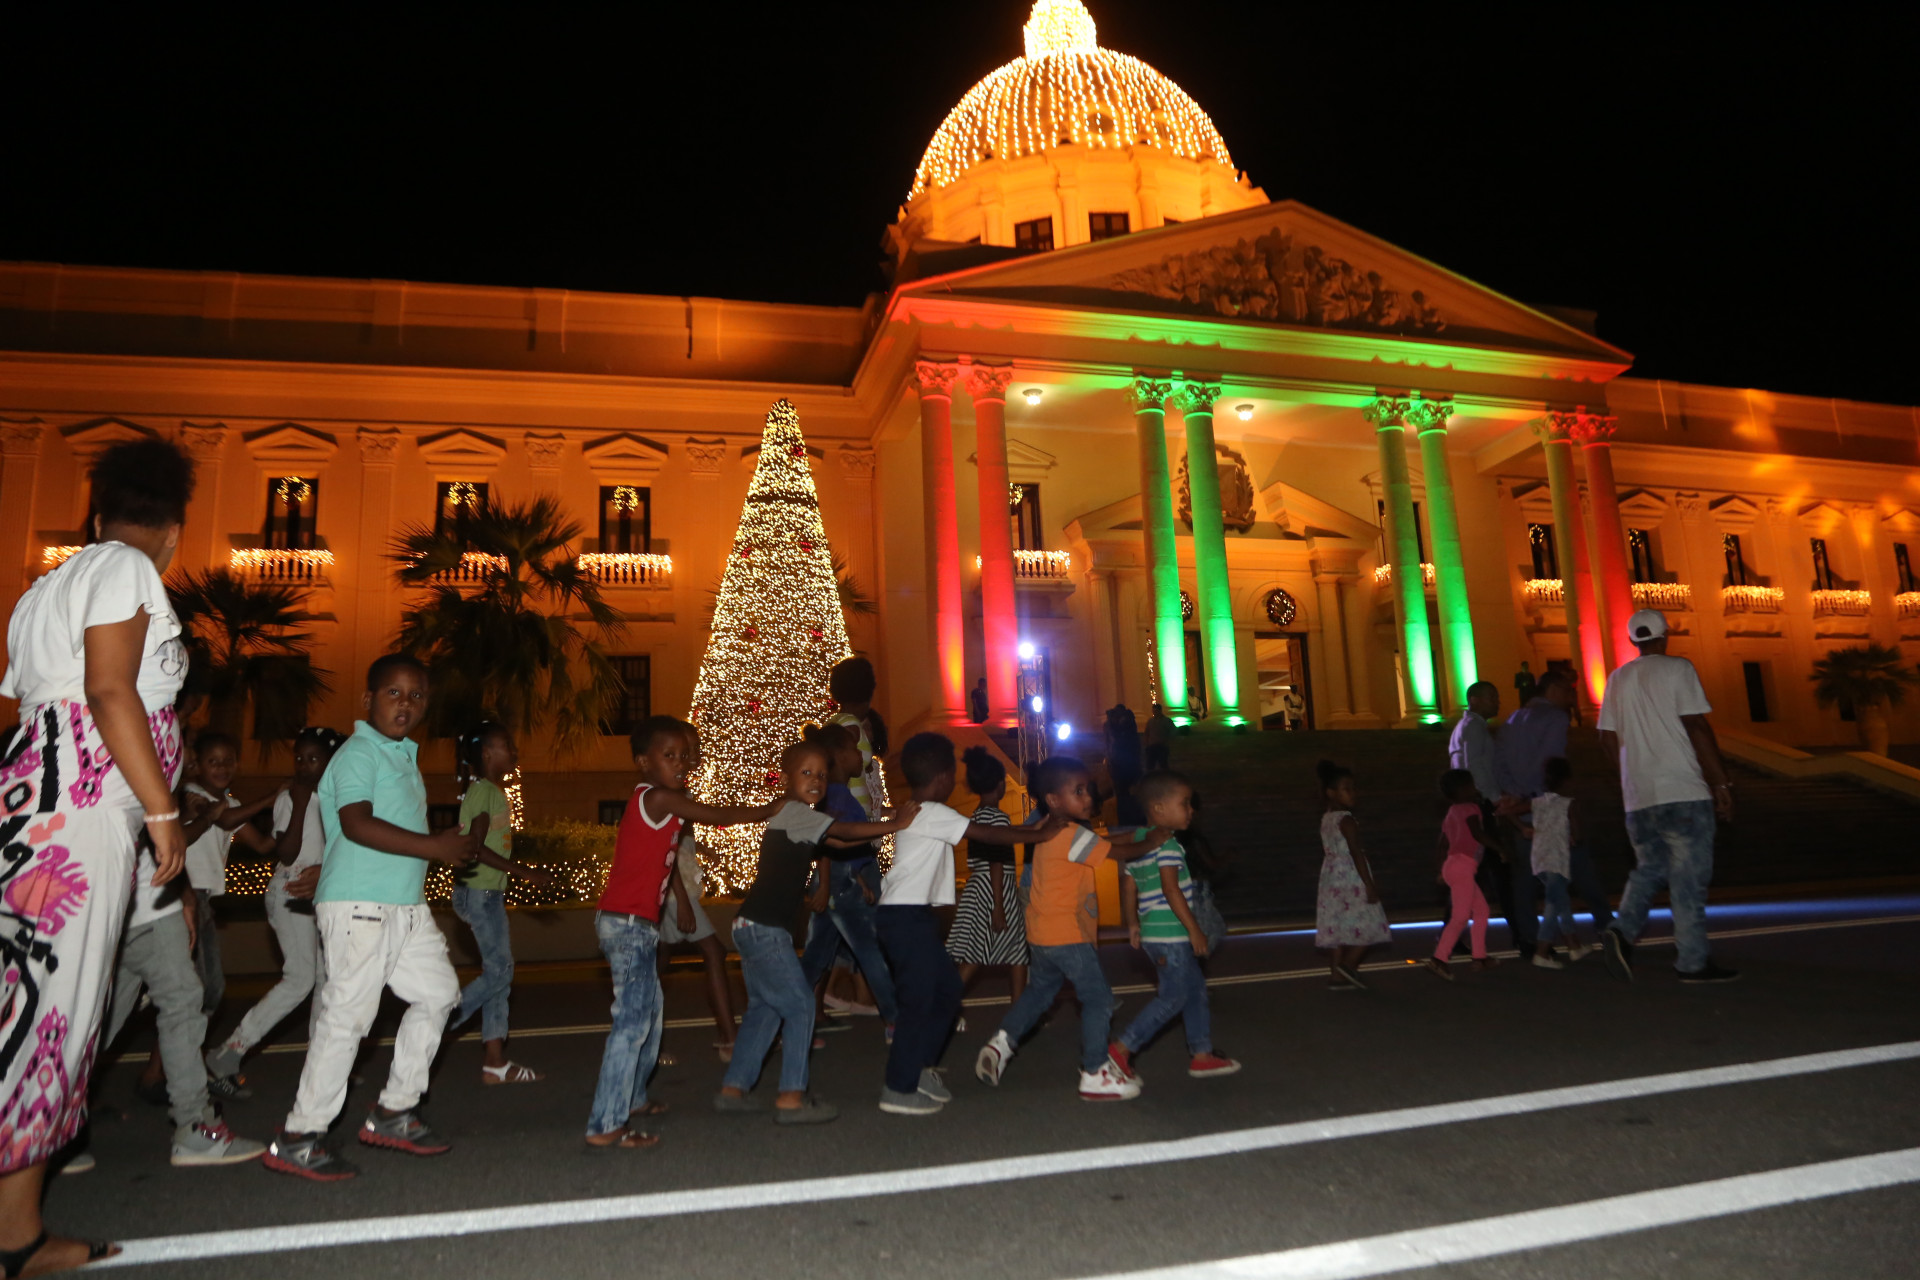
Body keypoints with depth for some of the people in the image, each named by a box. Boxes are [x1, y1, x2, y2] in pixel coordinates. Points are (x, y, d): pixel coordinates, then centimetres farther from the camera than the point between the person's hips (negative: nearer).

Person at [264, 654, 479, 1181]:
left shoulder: (403, 756, 19)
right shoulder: (359, 753, -11)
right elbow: (358, 823, -25)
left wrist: (451, 844, 12)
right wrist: (435, 847, -23)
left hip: (404, 905, 10)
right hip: (359, 905, -10)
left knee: (437, 991, 12)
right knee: (348, 1014, -6)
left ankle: (394, 1112, 22)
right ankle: (298, 1137, 6)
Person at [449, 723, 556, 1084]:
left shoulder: (494, 791, 14)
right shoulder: (482, 790, -13)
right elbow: (476, 848, -20)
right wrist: (525, 872, -20)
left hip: (490, 893, 9)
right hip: (477, 892, -9)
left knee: (500, 972, 8)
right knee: (499, 971, -8)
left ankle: (495, 1062, 11)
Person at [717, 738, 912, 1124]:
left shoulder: (790, 818, 17)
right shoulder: (794, 811, -11)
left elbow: (832, 847, 20)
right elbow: (844, 831, -19)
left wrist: (880, 832, 13)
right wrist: (893, 825, -15)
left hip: (752, 927, 10)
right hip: (765, 929, -10)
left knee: (764, 1008, 18)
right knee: (799, 1005, -4)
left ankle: (733, 1089, 23)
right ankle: (791, 1098, -2)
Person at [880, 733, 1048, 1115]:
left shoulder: (917, 814, 17)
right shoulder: (932, 814, -15)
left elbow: (976, 833, 17)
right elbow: (986, 835, -17)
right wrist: (1039, 835, -11)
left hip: (913, 915, 11)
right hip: (906, 916, -11)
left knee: (946, 989, 17)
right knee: (919, 999, -4)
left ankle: (921, 1069, 26)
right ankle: (899, 1090, 3)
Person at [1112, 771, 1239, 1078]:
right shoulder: (1168, 845, -17)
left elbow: (1128, 886, 14)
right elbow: (1171, 890, -23)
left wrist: (1133, 924, 21)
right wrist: (1195, 929, -18)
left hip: (1153, 933, 9)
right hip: (1170, 935, -9)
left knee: (1195, 989, 17)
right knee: (1173, 997, -1)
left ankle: (1201, 1055, 24)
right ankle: (1122, 1049, 2)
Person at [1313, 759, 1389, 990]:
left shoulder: (1325, 819, 10)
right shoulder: (1346, 820, -15)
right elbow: (1356, 853, -19)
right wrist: (1369, 884, -18)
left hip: (1331, 877, 8)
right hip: (1352, 880, -8)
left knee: (1337, 928, 8)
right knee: (1368, 925, 1)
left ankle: (1336, 974, 9)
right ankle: (1348, 965, -6)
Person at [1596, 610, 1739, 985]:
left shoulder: (1618, 679, 13)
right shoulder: (1677, 669, -4)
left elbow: (1608, 739, 13)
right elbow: (1697, 728, -11)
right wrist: (1721, 784, -9)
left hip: (1638, 798, 6)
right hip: (1682, 792, -5)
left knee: (1649, 869, 14)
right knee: (1689, 878, 0)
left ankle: (1622, 932, -7)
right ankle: (1693, 962, 4)